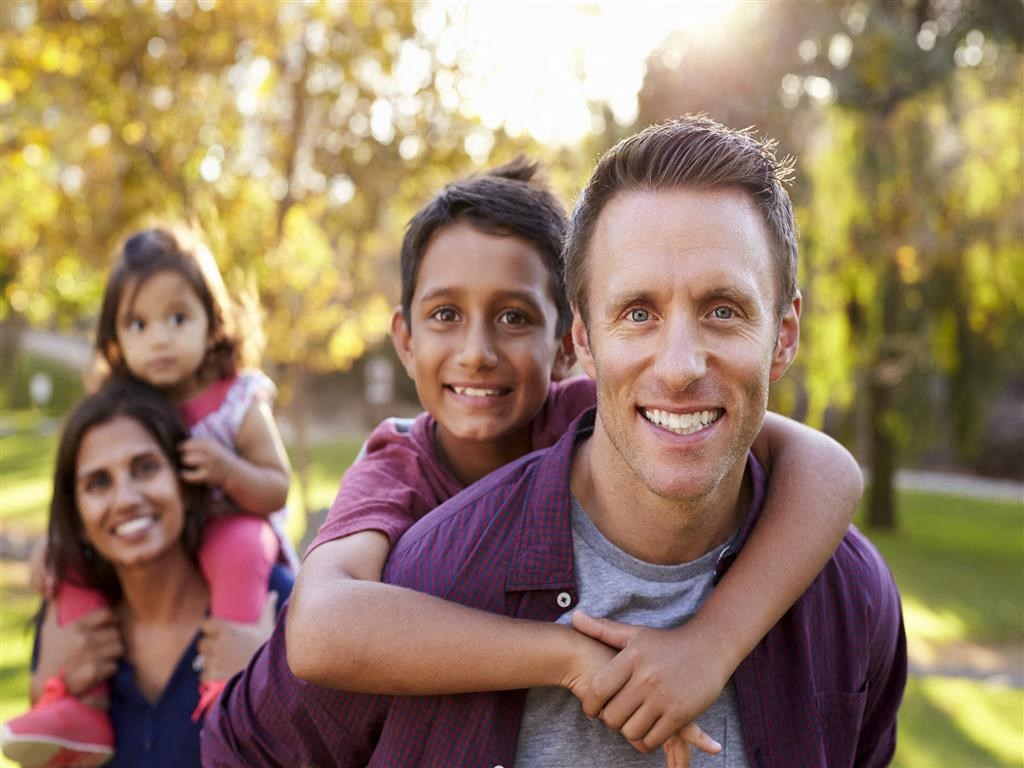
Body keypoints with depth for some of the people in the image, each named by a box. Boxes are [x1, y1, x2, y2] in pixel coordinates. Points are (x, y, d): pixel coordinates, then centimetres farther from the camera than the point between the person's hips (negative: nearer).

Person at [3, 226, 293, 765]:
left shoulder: (239, 403, -16)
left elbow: (277, 491, -13)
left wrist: (228, 470, -32)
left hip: (228, 529, -5)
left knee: (240, 545, -37)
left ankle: (227, 679, -30)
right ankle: (79, 701, -9)